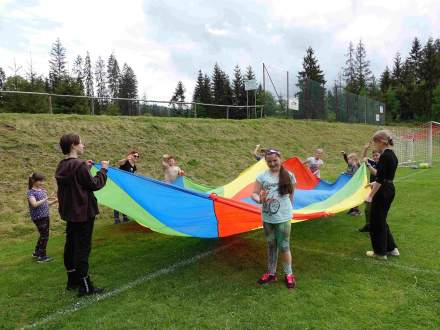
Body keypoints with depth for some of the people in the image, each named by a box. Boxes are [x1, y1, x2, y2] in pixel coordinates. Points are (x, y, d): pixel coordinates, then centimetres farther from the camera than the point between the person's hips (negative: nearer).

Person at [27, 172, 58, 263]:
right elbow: (34, 204, -26)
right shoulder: (31, 192, -12)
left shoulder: (43, 190, 9)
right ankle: (41, 256, 9)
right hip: (38, 217, -7)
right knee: (44, 235, -3)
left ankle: (37, 252, 33)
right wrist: (45, 199, -33)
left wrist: (55, 201, -2)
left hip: (45, 216, 7)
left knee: (43, 235, 16)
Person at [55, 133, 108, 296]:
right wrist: (103, 170, -3)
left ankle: (72, 280, 31)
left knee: (71, 246, 17)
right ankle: (85, 286, 7)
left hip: (70, 213, 9)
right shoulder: (79, 165, -20)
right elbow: (94, 185, -15)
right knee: (82, 248, -2)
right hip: (83, 213, -9)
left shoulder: (62, 166, 6)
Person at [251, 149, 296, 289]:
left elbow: (291, 196, 5)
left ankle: (288, 274, 25)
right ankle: (271, 273, 32)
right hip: (267, 218, 2)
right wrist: (260, 199, -27)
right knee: (271, 246, 17)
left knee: (284, 246, 7)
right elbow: (254, 193, -7)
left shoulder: (288, 176, -5)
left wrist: (285, 207, 7)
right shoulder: (262, 176, -3)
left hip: (283, 218, -2)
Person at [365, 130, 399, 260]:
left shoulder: (384, 156, -19)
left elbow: (380, 179, -23)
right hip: (390, 190, 9)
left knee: (377, 221, 4)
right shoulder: (393, 155, 11)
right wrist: (375, 183, 34)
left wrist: (370, 195, -20)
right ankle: (391, 248, 26)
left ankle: (380, 252, 15)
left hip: (382, 192, -9)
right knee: (381, 220, 20)